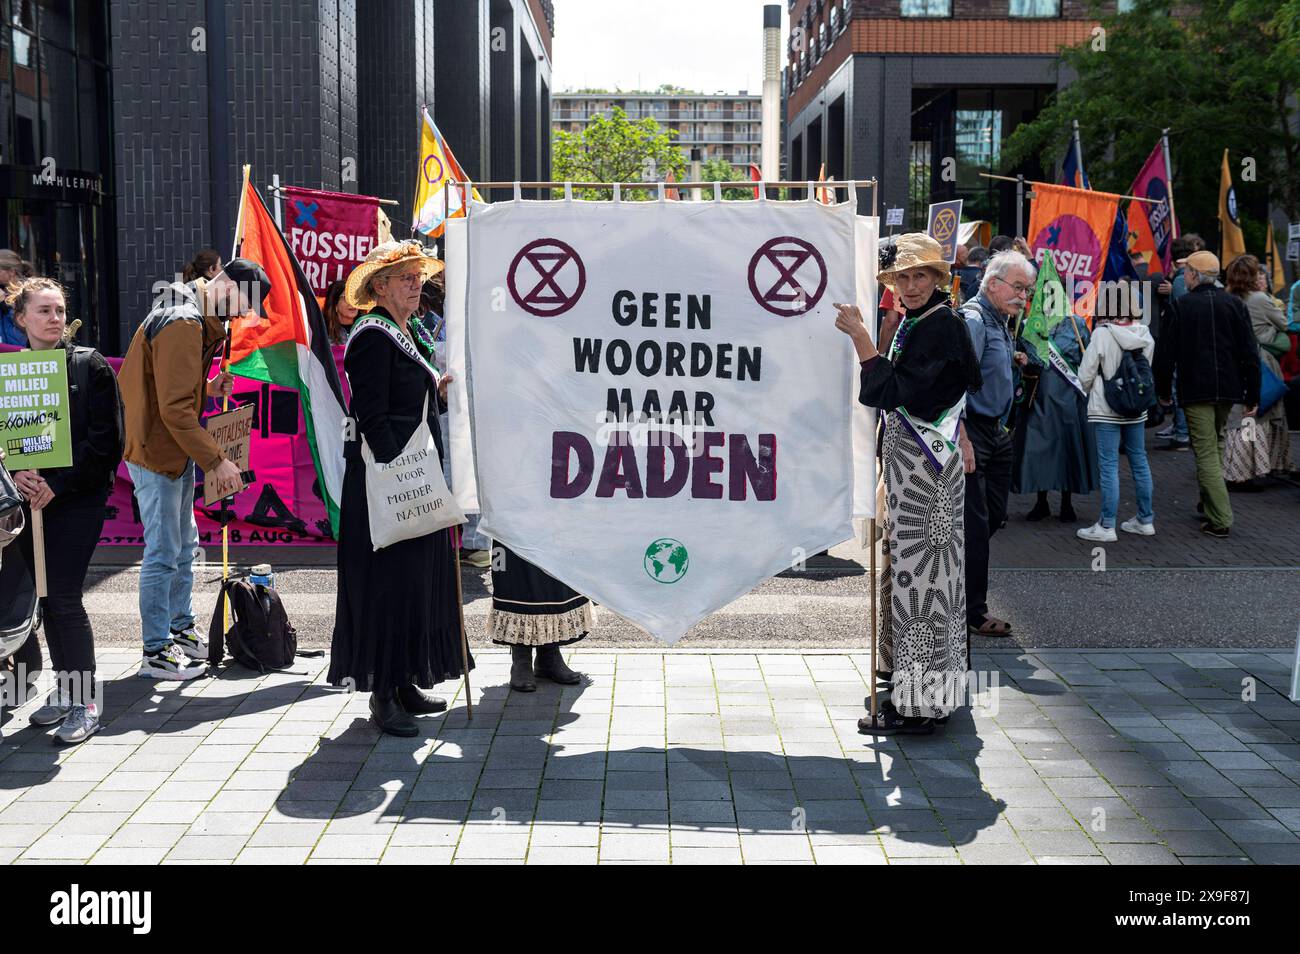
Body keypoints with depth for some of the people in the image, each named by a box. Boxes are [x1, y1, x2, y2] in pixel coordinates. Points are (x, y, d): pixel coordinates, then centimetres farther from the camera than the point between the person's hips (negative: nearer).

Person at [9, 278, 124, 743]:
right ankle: (64, 689, 22)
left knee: (63, 595, -10)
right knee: (47, 595, 9)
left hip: (78, 497, -4)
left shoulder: (89, 365, -2)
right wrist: (16, 473, -11)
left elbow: (104, 437, -7)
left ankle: (86, 701, -2)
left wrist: (58, 484, -14)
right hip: (31, 496, 4)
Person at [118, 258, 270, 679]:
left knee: (184, 547, 19)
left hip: (177, 454, 11)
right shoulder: (182, 325, -21)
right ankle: (156, 652, 4)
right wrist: (216, 461, -23)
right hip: (157, 453, -11)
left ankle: (181, 630, 32)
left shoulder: (198, 320, 12)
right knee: (164, 553, -4)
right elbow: (175, 408, -25)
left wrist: (208, 388, 4)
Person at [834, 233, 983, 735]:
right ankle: (926, 693, 24)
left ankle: (918, 703, -3)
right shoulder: (913, 322, 14)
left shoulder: (940, 326, -16)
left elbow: (891, 391, -23)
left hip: (925, 467, -10)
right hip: (909, 462, 10)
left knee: (918, 571, -7)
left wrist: (859, 336, -23)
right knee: (912, 568, 14)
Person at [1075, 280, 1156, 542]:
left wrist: (1088, 392, 11)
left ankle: (1107, 526, 0)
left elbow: (1085, 375, -10)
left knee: (1108, 465, -2)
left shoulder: (1102, 334, -17)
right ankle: (1145, 520, 23)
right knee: (1139, 461, 14)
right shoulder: (1144, 334, -2)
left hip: (1106, 409, -5)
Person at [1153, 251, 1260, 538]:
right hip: (1229, 389, 4)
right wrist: (1253, 395, 6)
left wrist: (1163, 391, 7)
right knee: (1216, 444, 23)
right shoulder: (1235, 304, 3)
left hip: (1195, 390, -4)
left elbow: (1165, 353, -5)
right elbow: (1250, 353, 1)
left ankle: (1220, 519, -9)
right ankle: (1209, 502, 33)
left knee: (1206, 452, -3)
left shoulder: (1180, 306, -6)